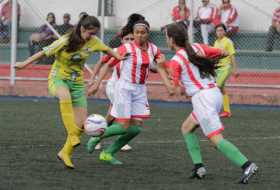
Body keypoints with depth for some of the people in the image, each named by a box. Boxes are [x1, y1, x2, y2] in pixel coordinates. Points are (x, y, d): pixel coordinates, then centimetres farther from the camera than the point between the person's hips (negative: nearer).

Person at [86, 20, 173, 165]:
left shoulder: (153, 49, 2)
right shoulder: (127, 48, -14)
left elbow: (160, 68, 4)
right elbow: (108, 64, -12)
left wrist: (169, 86, -9)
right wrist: (97, 83, -17)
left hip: (140, 90, 6)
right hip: (125, 88, -6)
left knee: (136, 128, 0)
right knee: (124, 126, -10)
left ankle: (108, 153, 13)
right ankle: (97, 137, 15)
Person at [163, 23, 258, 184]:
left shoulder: (176, 61, -7)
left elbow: (173, 89, -6)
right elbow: (223, 53, 15)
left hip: (202, 97, -8)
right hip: (215, 93, 8)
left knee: (216, 139, -10)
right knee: (187, 128, 23)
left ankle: (247, 165, -23)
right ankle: (199, 166, 14)